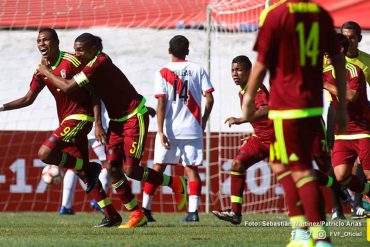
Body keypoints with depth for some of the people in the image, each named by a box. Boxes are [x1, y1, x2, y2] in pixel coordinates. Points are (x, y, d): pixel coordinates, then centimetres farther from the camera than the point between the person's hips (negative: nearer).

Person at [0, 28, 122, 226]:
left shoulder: (71, 62, -13)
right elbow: (28, 99, 13)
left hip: (80, 117, -8)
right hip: (65, 119, 8)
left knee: (45, 153, -21)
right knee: (83, 170, 8)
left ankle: (89, 170, -3)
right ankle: (112, 215, 13)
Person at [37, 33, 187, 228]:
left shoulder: (98, 64, -23)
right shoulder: (91, 64, 6)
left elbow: (67, 87, -24)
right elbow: (94, 95, 8)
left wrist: (46, 72, -11)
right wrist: (98, 123, -4)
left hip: (135, 118, -9)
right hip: (117, 120, 9)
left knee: (131, 170, -11)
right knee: (112, 168, -1)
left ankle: (175, 183, 11)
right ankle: (136, 215, 6)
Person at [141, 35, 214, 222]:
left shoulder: (162, 73, -1)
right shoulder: (198, 70, 4)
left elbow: (161, 104, -8)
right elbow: (209, 98, 0)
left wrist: (161, 132, -11)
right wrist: (203, 122, 13)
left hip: (169, 129, -1)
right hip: (192, 129, 1)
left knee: (158, 168, 9)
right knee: (191, 168, 4)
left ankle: (145, 208, 11)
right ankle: (193, 210, -8)